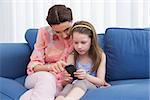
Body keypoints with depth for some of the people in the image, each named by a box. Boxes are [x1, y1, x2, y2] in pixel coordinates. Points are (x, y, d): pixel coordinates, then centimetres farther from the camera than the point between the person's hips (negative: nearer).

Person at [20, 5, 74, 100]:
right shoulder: (44, 33, -8)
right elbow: (34, 65, -8)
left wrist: (65, 80, -25)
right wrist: (52, 66, -31)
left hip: (59, 83, -1)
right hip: (37, 78, 1)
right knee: (47, 78, -38)